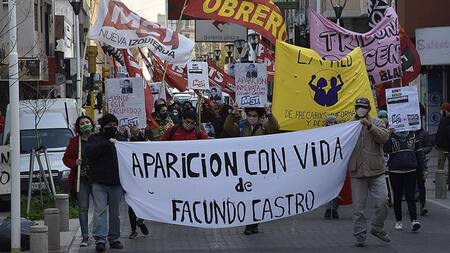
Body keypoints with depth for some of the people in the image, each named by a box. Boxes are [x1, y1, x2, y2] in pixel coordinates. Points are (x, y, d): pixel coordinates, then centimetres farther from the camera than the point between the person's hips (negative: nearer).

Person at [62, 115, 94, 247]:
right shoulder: (74, 141, 8)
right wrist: (74, 162, -6)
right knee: (83, 208, 0)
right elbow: (66, 158, 11)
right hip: (81, 179, 1)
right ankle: (85, 237, 5)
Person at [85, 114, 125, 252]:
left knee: (115, 212, 9)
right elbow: (90, 152, -13)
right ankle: (100, 239, -14)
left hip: (116, 183, 3)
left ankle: (114, 239, 17)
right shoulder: (95, 139, 6)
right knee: (100, 211, -10)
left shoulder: (120, 139, 17)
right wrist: (107, 143, -17)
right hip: (99, 182, -3)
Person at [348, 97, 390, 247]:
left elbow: (384, 137, -10)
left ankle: (377, 228, 16)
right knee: (358, 207, 1)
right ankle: (360, 235, 10)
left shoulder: (377, 123, 8)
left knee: (382, 202, -6)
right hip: (357, 173, 0)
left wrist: (370, 126, -20)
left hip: (376, 171, 0)